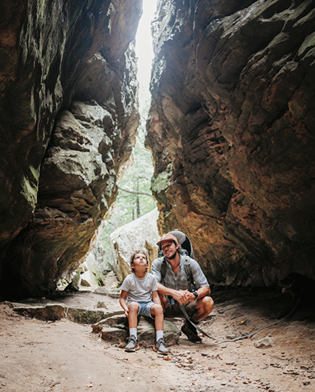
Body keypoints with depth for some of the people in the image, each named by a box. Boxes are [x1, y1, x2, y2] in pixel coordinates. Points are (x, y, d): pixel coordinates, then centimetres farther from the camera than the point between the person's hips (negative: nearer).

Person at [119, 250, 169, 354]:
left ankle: (159, 341, -31)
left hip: (148, 304, 2)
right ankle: (133, 339, -38)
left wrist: (159, 305, -15)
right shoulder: (129, 279, -5)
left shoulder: (151, 278, 2)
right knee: (133, 305, -38)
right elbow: (122, 298, -2)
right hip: (134, 302, -2)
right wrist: (125, 308, -22)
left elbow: (155, 296, 6)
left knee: (158, 307, -31)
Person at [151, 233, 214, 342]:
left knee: (208, 302, -26)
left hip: (187, 306, 2)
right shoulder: (158, 263, -11)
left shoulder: (191, 263, -10)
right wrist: (174, 293, -43)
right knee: (157, 292, -31)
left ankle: (189, 326, 3)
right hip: (167, 307, -1)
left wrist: (193, 295, -35)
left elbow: (206, 288, -13)